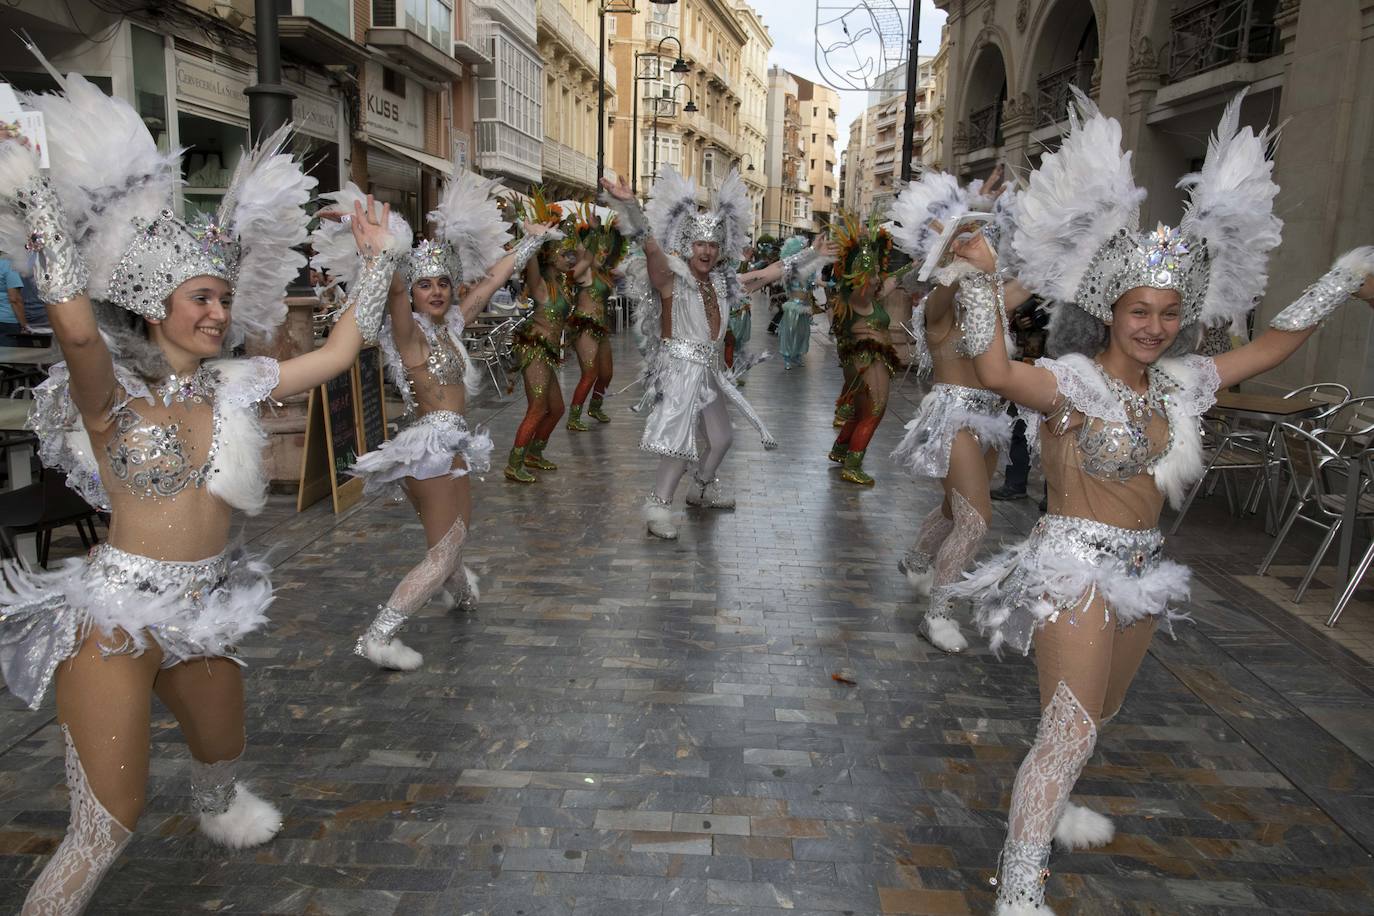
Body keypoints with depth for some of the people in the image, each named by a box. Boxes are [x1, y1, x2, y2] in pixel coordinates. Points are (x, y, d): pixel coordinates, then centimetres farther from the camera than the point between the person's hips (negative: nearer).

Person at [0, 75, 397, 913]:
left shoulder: (235, 389, 1)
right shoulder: (112, 396, -12)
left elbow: (339, 353, 2)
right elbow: (76, 324, -34)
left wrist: (379, 258, 3)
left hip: (205, 610, 6)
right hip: (115, 616, -6)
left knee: (224, 750, 29)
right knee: (111, 821, -4)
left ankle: (217, 808, 62)